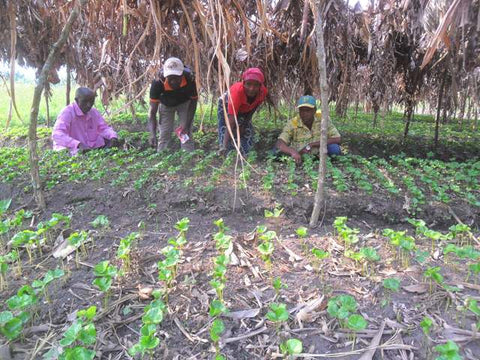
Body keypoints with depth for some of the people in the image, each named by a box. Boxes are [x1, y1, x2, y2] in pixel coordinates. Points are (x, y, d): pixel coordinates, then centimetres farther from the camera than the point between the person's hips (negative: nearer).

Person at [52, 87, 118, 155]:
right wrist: (78, 145, -42)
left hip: (92, 150, 6)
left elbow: (104, 128, 12)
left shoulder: (94, 112, 5)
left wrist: (113, 137, -13)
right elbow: (57, 134, -26)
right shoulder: (67, 112, -15)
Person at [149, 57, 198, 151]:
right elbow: (152, 111, -31)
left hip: (184, 103, 0)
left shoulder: (189, 79, -36)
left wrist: (187, 126, -24)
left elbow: (193, 101, -18)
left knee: (186, 133, -8)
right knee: (164, 134, -5)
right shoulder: (158, 84, -37)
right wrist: (153, 135, -45)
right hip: (166, 105, 0)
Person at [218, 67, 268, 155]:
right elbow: (231, 121, -52)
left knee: (247, 134, 1)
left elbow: (252, 109, -11)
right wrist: (224, 146, -55)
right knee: (224, 132, -19)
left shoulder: (263, 92, -33)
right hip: (227, 105, -4)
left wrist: (244, 125, -11)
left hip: (244, 109, 5)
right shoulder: (237, 91, -48)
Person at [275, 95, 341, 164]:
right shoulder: (292, 123, -13)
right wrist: (293, 152, -47)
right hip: (299, 160, -1)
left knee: (334, 148, -25)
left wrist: (311, 145, -22)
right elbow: (279, 144, -24)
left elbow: (338, 139, -14)